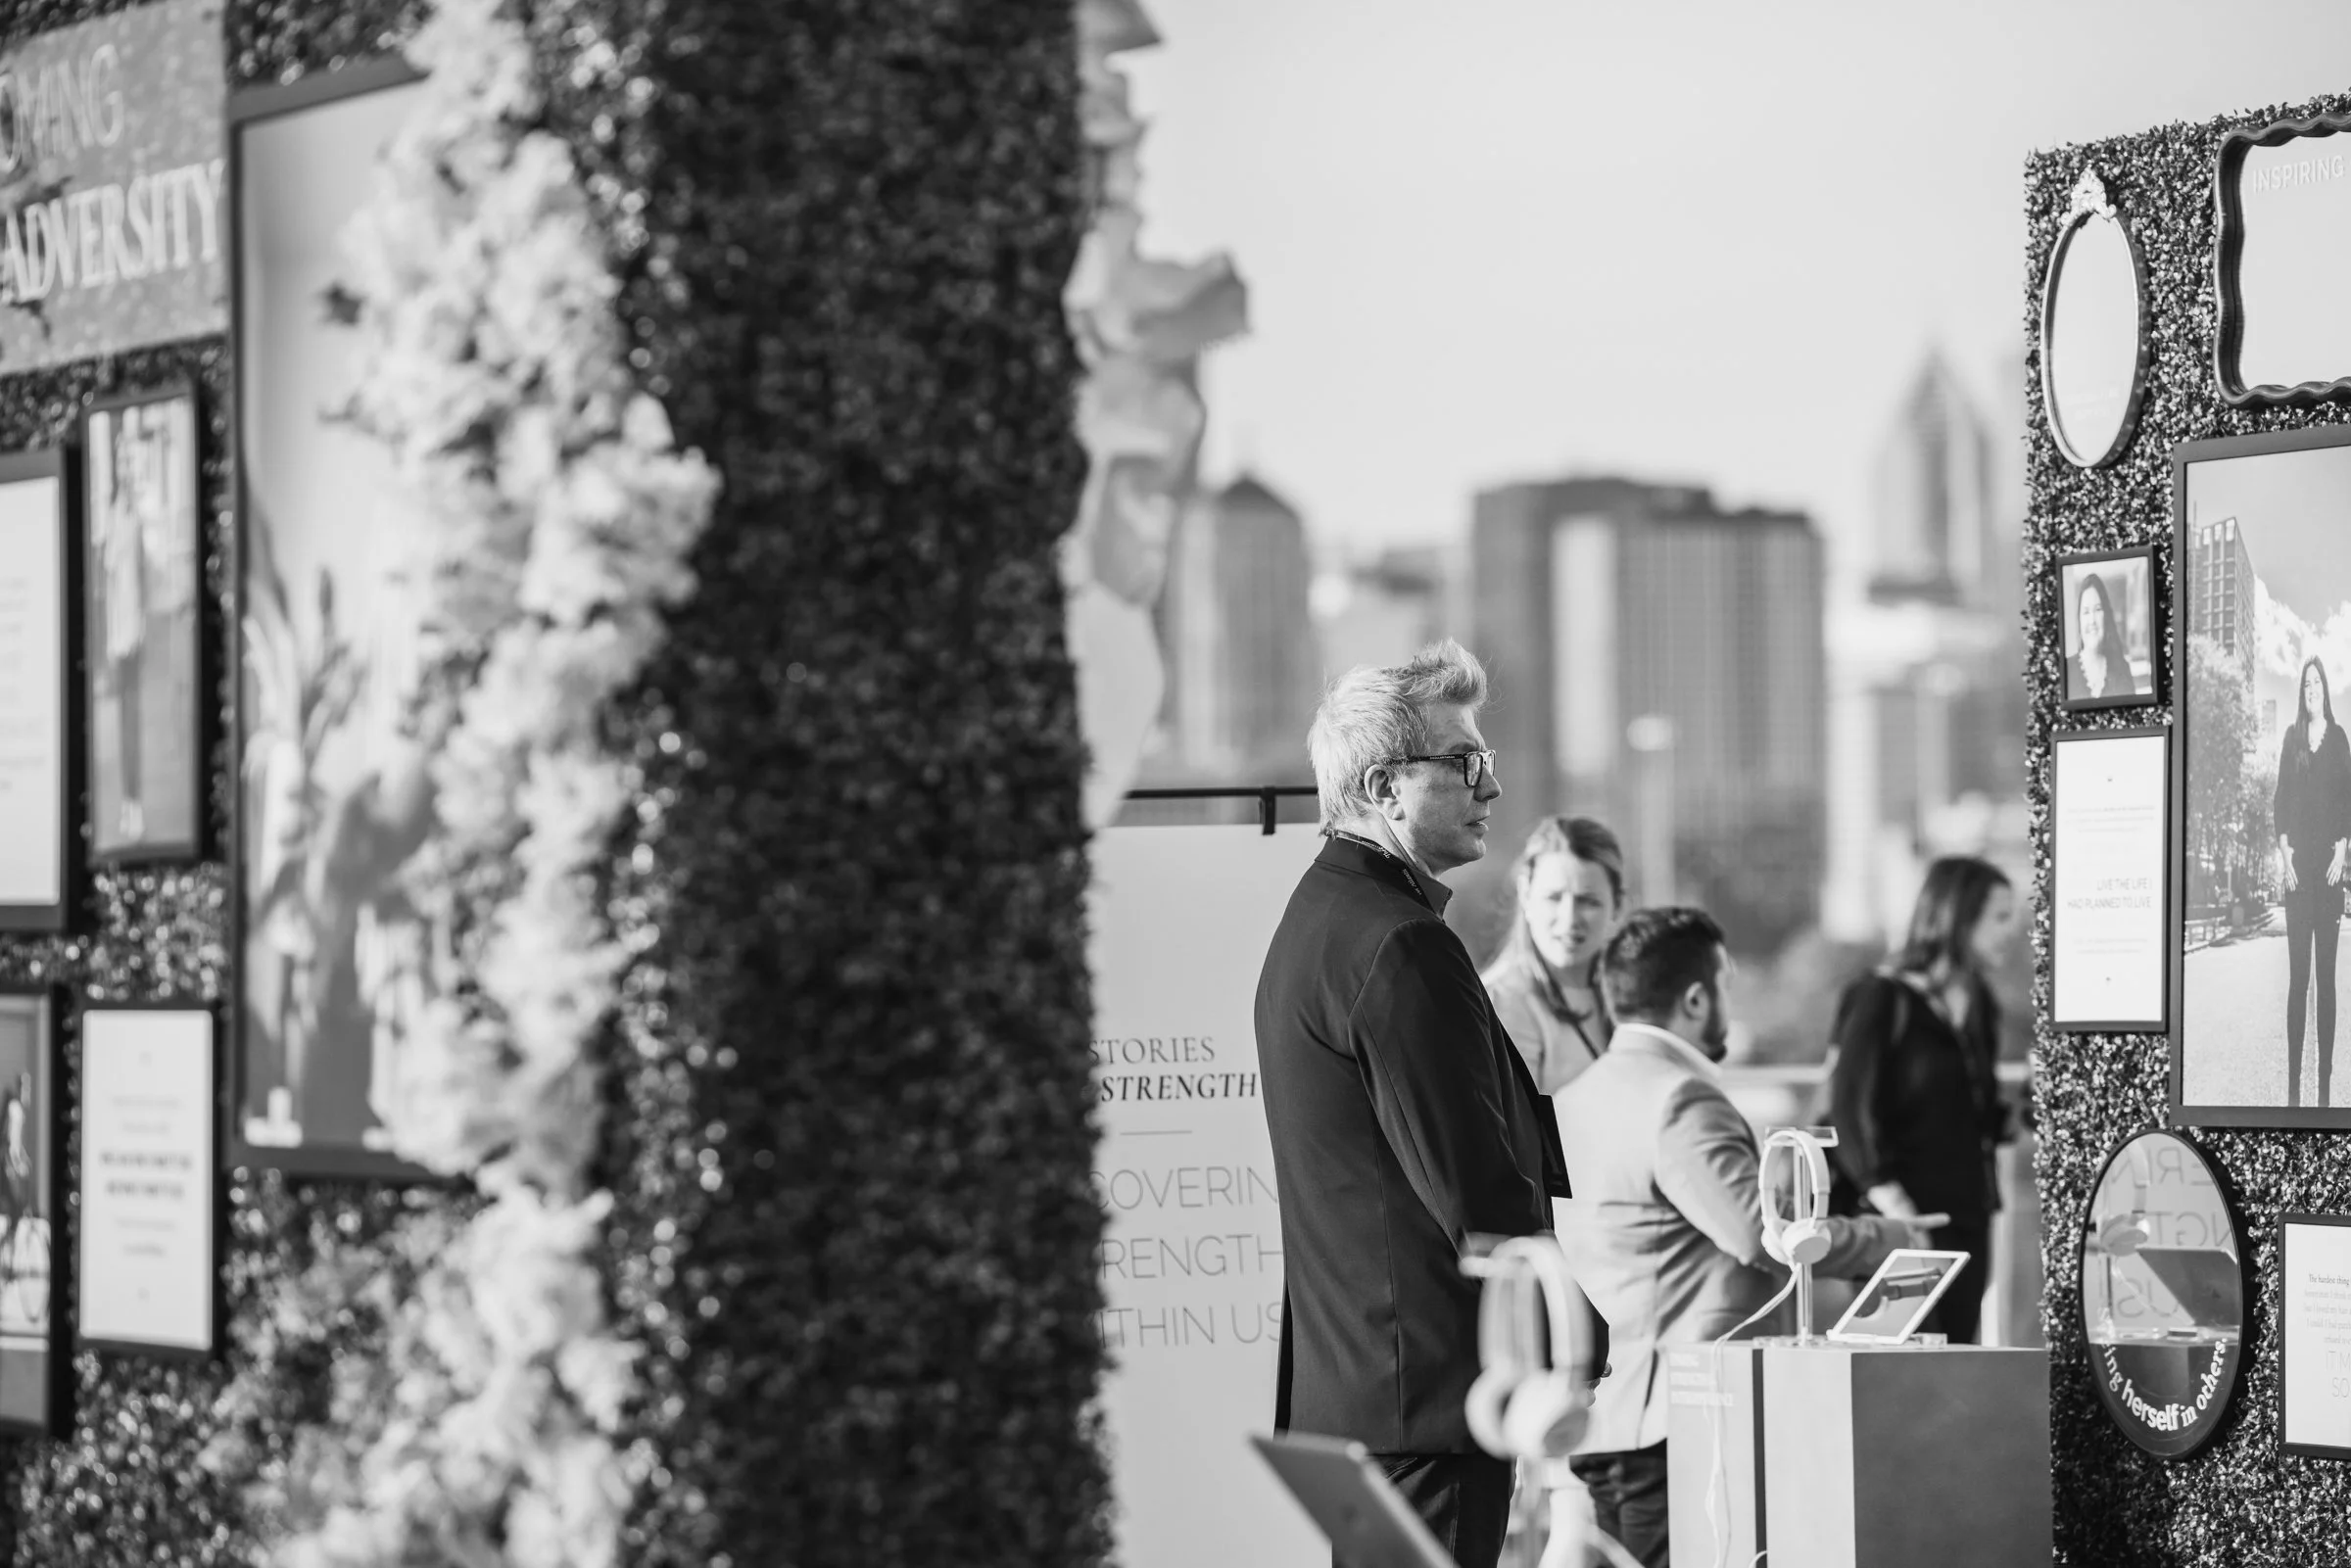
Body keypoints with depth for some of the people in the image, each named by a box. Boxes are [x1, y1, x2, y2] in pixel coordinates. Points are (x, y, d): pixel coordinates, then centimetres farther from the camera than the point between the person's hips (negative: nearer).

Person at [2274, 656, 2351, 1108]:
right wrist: (2284, 855, -4)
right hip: (2298, 864, 0)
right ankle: (2293, 1082, 1)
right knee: (2297, 974, 0)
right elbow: (2281, 802, 5)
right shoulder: (2292, 739, 7)